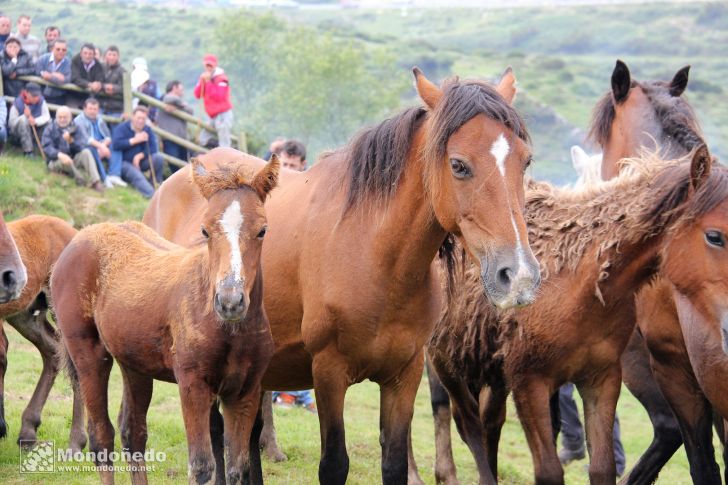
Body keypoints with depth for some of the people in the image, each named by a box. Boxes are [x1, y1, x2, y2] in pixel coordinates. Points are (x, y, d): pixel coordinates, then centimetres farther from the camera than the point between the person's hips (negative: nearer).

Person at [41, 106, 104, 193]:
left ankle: (95, 181, -36)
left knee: (86, 152, -24)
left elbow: (80, 148, -9)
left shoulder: (76, 129, 5)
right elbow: (47, 148, -15)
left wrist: (71, 141, -30)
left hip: (73, 160, 3)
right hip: (56, 162, -3)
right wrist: (60, 155, -35)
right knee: (65, 160, -36)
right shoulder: (50, 130, 0)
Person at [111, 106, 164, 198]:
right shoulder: (121, 128, -6)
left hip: (141, 162, 5)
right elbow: (115, 144, -24)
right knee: (136, 176, -37)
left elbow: (153, 148, -5)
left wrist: (140, 155, -21)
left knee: (158, 157, -22)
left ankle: (155, 186, -12)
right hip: (125, 163, -5)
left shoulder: (147, 130, 6)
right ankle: (151, 194, -63)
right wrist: (135, 140, -20)